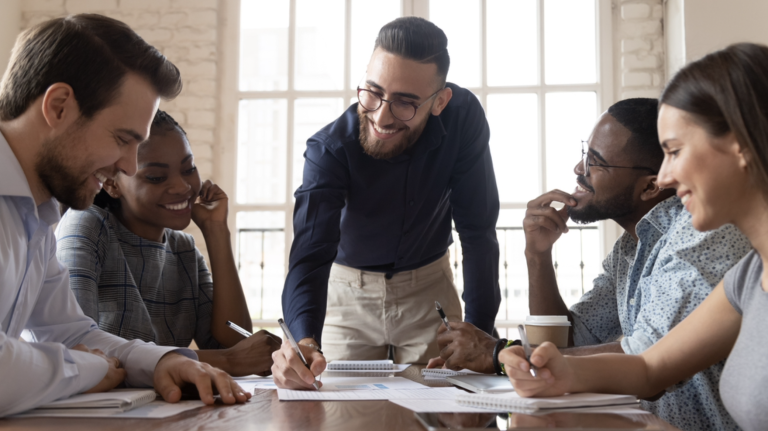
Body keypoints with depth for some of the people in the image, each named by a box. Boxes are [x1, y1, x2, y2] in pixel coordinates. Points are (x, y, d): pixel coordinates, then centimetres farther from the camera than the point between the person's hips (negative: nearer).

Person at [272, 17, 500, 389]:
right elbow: (311, 252, -34)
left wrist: (480, 329, -23)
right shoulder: (329, 149, -25)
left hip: (429, 288, 1)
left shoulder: (463, 117, -22)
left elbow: (478, 230, -17)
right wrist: (304, 341, -54)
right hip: (349, 291, -1)